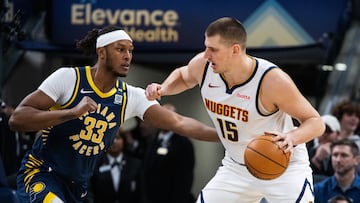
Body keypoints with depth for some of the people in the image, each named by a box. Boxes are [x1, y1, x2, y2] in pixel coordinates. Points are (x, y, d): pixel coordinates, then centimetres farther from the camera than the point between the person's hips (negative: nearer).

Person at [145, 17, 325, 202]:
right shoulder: (202, 66, -13)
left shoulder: (272, 80, -29)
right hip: (236, 167, 5)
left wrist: (292, 138, -43)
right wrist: (163, 89, -8)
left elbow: (316, 123, -22)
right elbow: (183, 76, 14)